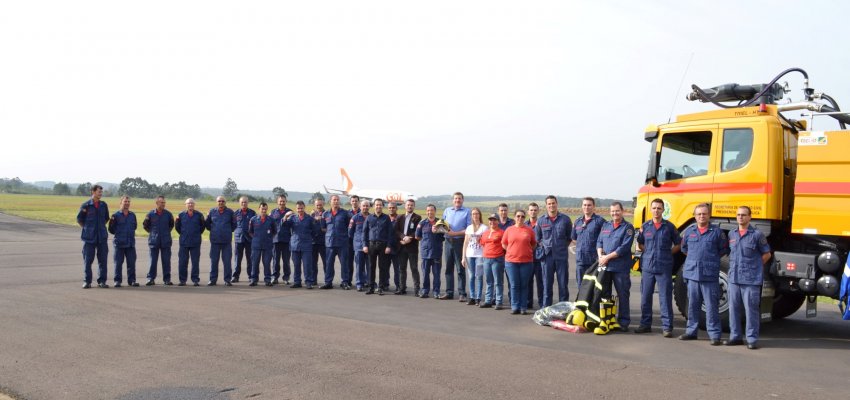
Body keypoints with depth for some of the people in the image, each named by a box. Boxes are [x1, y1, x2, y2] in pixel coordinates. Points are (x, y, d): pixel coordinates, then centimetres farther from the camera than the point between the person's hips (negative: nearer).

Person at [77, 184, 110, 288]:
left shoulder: (104, 205, 7)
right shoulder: (85, 205, -3)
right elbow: (79, 219, 5)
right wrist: (87, 229, 5)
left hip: (102, 236, 3)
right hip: (89, 237, -3)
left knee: (103, 259, 3)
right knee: (88, 259, 1)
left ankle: (102, 281, 10)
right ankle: (87, 281, 9)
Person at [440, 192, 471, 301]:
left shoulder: (467, 212, 0)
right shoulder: (447, 211, 15)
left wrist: (455, 233, -15)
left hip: (460, 242, -4)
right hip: (448, 242, 4)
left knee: (460, 269, -1)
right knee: (448, 268, 7)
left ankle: (462, 293, 3)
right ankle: (449, 293, 13)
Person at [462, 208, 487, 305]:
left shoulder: (484, 227, 2)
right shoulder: (469, 228, 13)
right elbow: (465, 243, 13)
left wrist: (486, 256, -11)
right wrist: (463, 257, 8)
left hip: (480, 255, -4)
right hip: (469, 255, 4)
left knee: (479, 276, -5)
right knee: (471, 277, 3)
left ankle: (478, 298, -1)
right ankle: (472, 298, 8)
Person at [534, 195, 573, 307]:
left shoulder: (565, 219, 1)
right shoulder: (541, 221, 5)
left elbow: (570, 236, 11)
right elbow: (537, 238, 17)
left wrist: (563, 246, 5)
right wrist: (544, 247, 7)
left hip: (562, 256, -1)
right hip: (547, 256, 1)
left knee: (563, 284, 3)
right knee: (547, 284, 5)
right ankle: (545, 308, 12)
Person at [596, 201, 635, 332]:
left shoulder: (627, 227, -4)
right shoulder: (606, 226, 14)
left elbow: (624, 247, -13)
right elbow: (599, 242, 12)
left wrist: (607, 257, -14)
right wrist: (600, 256, -7)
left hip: (620, 267, -5)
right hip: (604, 266, 5)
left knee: (622, 295, 1)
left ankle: (623, 322, 8)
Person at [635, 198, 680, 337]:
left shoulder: (669, 226, 2)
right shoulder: (645, 226, 7)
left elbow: (678, 245, 10)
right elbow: (640, 244, 19)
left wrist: (667, 253, 1)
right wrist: (649, 252, 7)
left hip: (664, 268, -2)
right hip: (647, 267, 3)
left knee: (665, 297, -2)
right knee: (645, 297, 8)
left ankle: (667, 327, 4)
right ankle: (645, 324, 19)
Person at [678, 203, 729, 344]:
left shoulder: (717, 231, 0)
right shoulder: (689, 231, 9)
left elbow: (724, 249, 6)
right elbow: (684, 248, 23)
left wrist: (711, 259, 5)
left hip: (710, 275, -3)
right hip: (692, 273, 3)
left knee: (711, 306, -3)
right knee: (693, 305, 12)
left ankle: (714, 334, 2)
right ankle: (691, 331, 21)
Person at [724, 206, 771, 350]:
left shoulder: (757, 234, -3)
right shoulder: (732, 234, 11)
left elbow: (767, 254, 4)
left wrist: (754, 267, 0)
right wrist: (733, 266, 10)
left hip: (751, 279, -5)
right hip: (734, 278, 5)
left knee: (751, 309, -4)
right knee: (734, 308, 8)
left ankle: (752, 339, 3)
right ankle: (735, 336, 17)